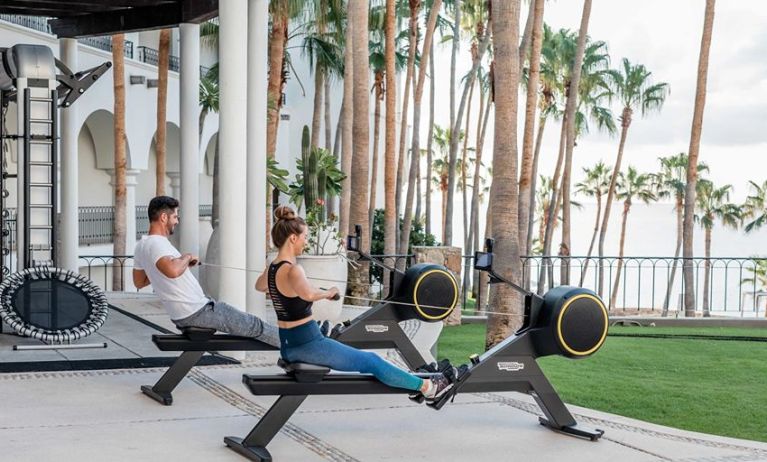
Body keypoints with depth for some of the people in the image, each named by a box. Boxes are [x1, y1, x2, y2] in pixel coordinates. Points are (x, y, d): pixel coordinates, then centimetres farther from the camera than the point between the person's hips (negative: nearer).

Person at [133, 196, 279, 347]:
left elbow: (139, 282, 21)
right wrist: (186, 258, -21)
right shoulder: (157, 244, -23)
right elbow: (173, 270, -44)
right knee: (254, 325, 3)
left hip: (181, 316, 11)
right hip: (196, 313, -11)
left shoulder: (142, 246, 8)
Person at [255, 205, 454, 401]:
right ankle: (426, 386, 13)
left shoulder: (271, 269, 4)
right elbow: (309, 294, -45)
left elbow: (259, 286, 28)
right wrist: (328, 292, -26)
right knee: (371, 361, 2)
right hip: (308, 345, -11)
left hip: (287, 347, 11)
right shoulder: (293, 270, -23)